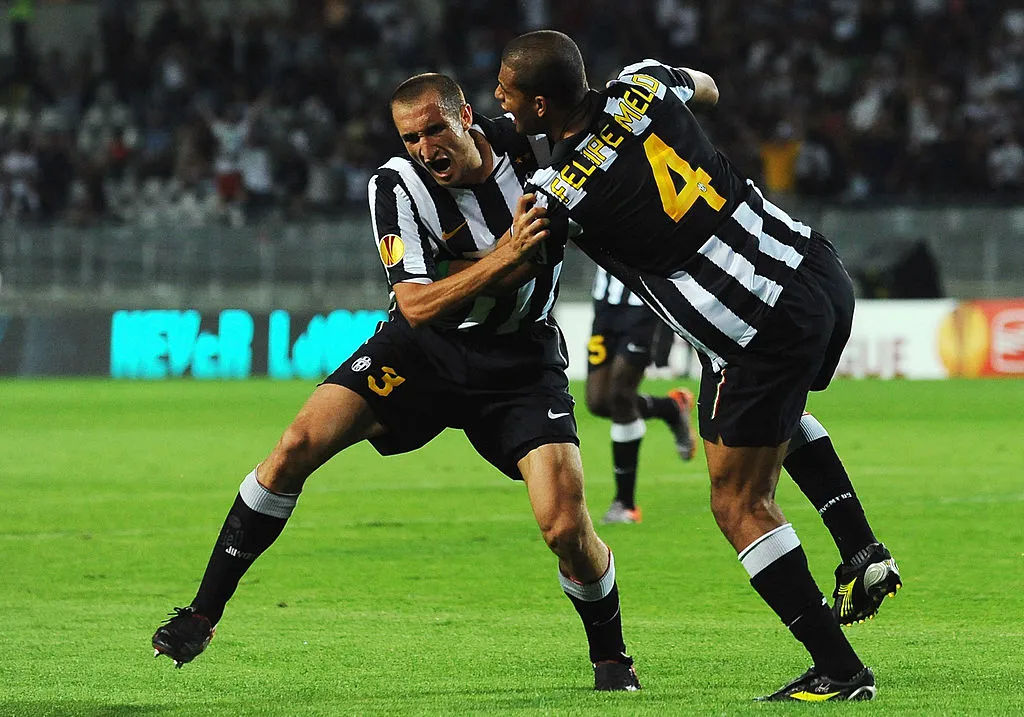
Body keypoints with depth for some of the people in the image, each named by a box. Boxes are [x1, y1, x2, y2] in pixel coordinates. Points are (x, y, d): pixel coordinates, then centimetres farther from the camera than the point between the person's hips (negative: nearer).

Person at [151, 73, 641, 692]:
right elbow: (417, 306, -27)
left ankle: (610, 654, 13)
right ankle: (204, 612, -3)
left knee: (567, 528, -16)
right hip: (424, 346, 0)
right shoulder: (398, 186, -18)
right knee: (297, 448, -15)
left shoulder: (529, 143, -14)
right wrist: (506, 255, -37)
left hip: (520, 362, 0)